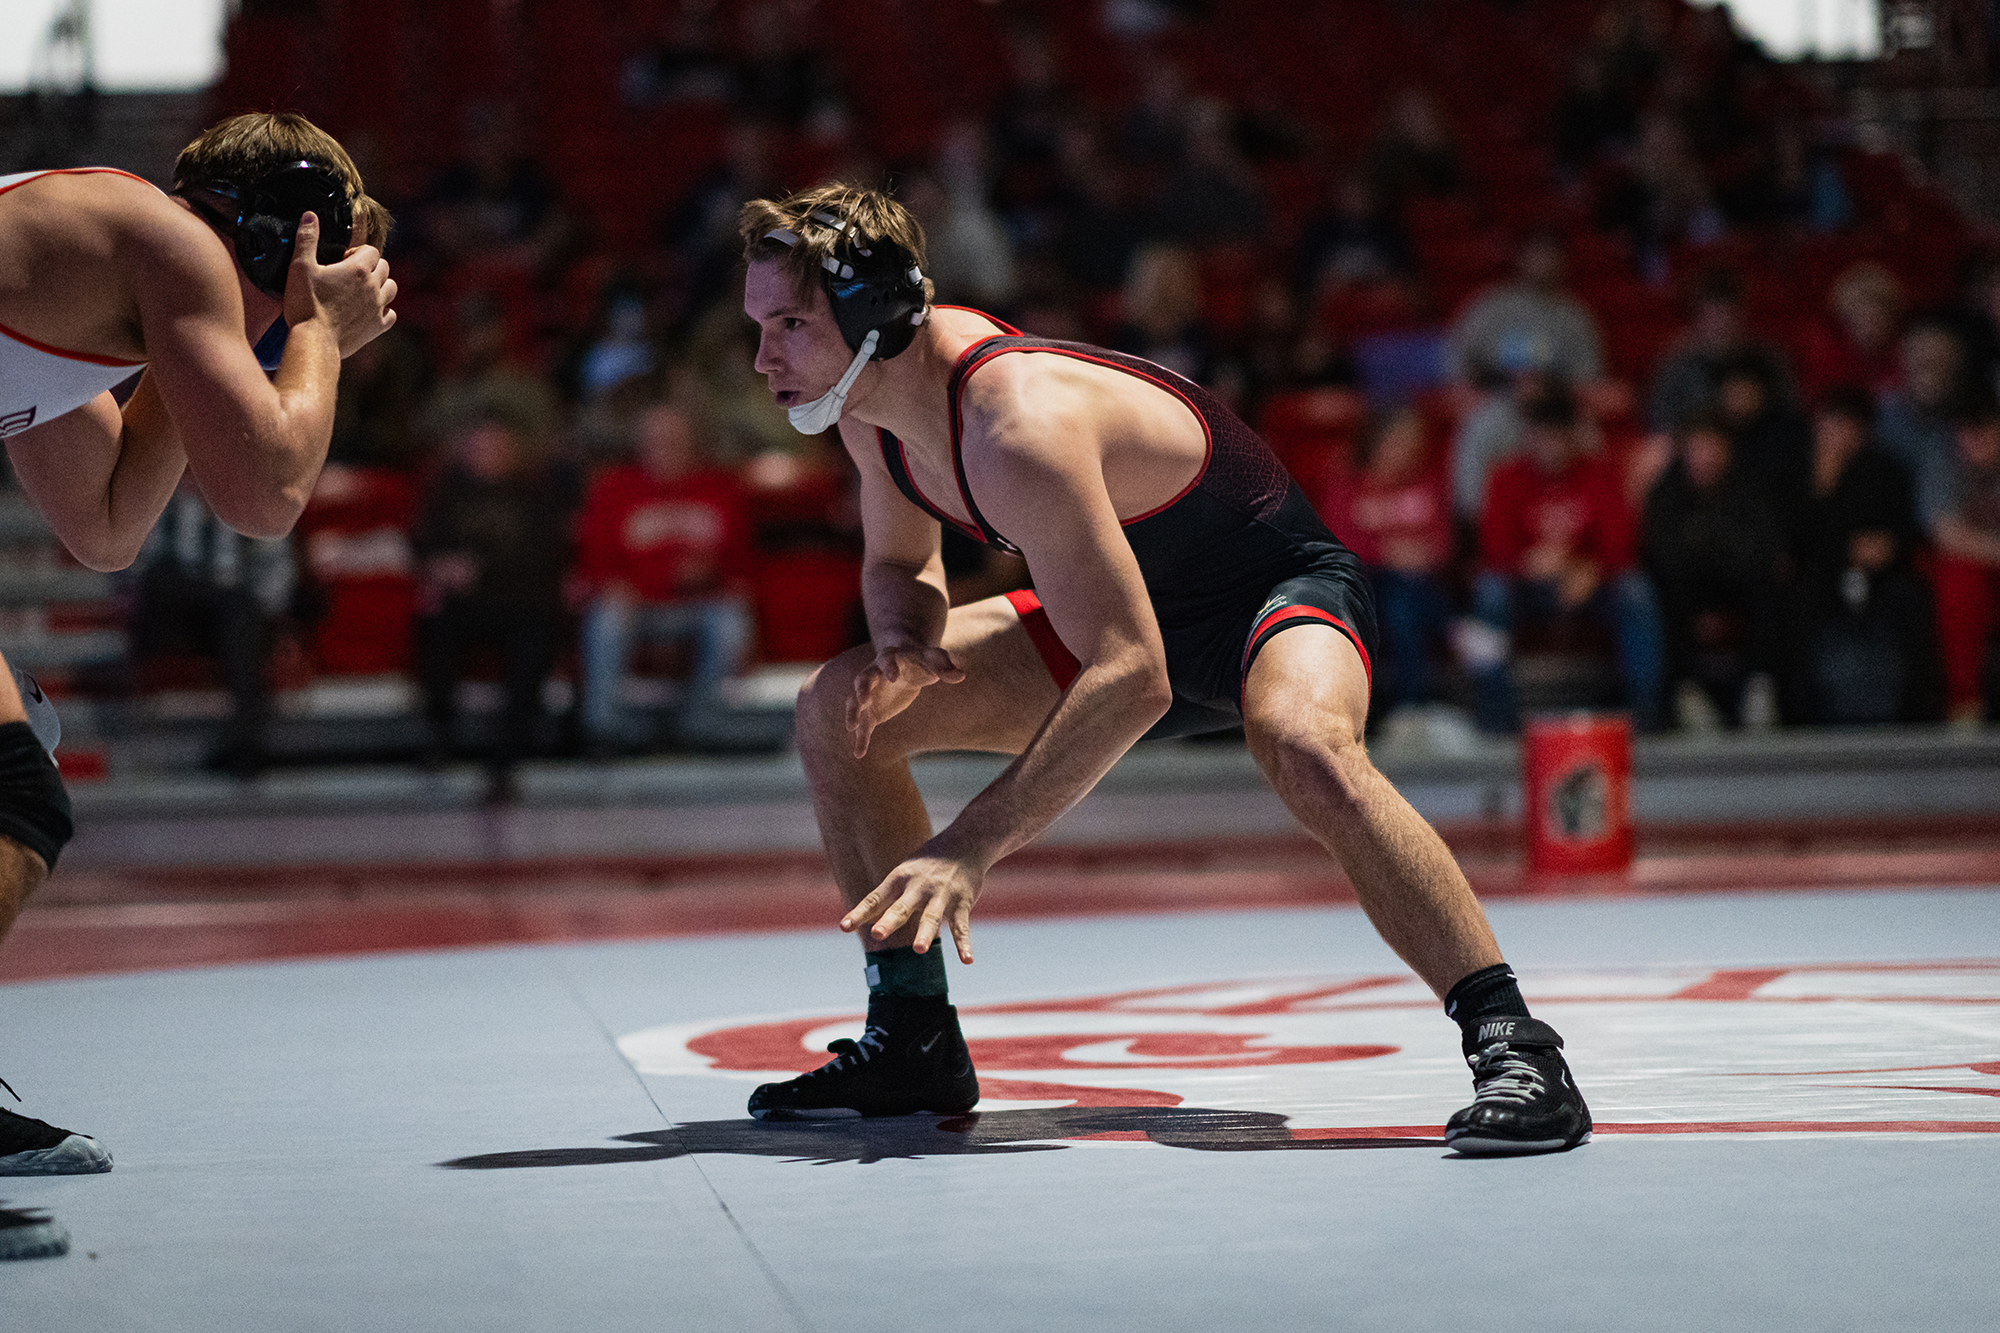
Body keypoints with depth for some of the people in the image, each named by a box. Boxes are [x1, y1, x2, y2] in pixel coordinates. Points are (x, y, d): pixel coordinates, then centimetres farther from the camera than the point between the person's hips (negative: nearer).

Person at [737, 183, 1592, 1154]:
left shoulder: (1017, 426, -37)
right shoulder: (875, 395, -10)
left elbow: (1130, 677, -42)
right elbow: (899, 563, 9)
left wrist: (968, 848, -46)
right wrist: (904, 641, -16)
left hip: (1277, 594, -9)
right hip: (1133, 606, 9)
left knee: (1306, 748, -42)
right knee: (840, 710, 0)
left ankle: (1513, 1048, -35)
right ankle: (915, 1045, 11)